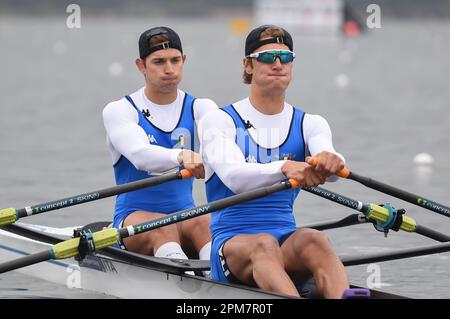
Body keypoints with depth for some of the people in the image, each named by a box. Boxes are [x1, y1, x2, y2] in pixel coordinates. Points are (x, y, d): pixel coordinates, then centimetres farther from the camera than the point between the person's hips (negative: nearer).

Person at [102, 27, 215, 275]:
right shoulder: (119, 111, -1)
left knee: (203, 224, -31)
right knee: (164, 228, -36)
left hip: (185, 216, 3)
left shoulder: (200, 108, 9)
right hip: (133, 218, -3)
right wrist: (182, 157, -45)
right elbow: (140, 155, -23)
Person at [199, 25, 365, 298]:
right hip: (232, 243, -3)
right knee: (264, 245, -37)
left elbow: (327, 154, -12)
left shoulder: (309, 124, 13)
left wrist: (330, 163, -39)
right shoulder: (219, 122, 2)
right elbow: (233, 176, -19)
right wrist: (284, 168, -40)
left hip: (287, 238, 3)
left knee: (313, 240, -32)